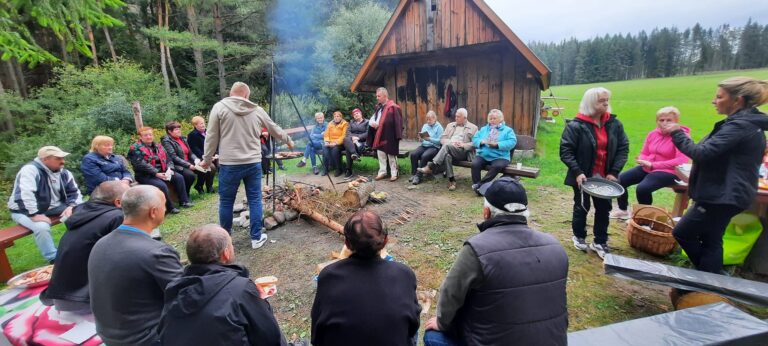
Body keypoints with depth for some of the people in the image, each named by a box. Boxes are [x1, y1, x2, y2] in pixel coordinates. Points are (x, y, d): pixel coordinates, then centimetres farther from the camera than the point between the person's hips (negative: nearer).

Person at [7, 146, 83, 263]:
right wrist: (34, 215, -37)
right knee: (42, 227, -35)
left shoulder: (64, 173, 1)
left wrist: (71, 206, -14)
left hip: (53, 207, 7)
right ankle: (54, 260, -22)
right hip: (25, 211, -7)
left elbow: (74, 192, 6)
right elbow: (23, 195, -33)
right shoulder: (30, 170, -23)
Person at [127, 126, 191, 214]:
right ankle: (170, 207, -18)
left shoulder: (158, 147, 15)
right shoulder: (135, 148, -6)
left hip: (161, 173, 7)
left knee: (179, 178, -10)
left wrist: (169, 169, -10)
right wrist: (157, 173, -25)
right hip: (145, 175, -7)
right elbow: (141, 165, -18)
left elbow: (168, 159, 12)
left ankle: (184, 201, -7)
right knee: (161, 185, -31)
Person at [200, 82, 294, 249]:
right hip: (253, 163, 2)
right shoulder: (257, 110, 6)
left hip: (229, 164, -2)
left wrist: (207, 159, 9)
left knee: (226, 201, 12)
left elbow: (212, 137, -2)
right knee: (255, 200, 9)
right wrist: (289, 141, 34)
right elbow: (275, 129, 18)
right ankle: (256, 238, 16)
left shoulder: (219, 107, -1)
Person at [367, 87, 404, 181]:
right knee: (380, 154, 12)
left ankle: (394, 174, 11)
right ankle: (382, 172, 23)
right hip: (379, 135, 7)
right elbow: (372, 118, 15)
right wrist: (373, 123, -9)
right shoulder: (378, 107, 12)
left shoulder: (393, 107, -11)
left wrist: (397, 135, -18)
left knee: (391, 155, 2)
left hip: (389, 136, -7)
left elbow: (397, 122, -13)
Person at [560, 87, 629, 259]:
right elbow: (565, 151, -16)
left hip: (605, 177, 4)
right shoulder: (576, 125, -15)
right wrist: (577, 172, -23)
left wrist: (614, 171, -8)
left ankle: (600, 242, 29)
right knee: (581, 207, 13)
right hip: (583, 177, -4)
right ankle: (579, 236, 35)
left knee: (604, 209, 12)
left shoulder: (614, 124, -1)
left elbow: (623, 148, 2)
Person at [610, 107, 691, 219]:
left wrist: (653, 165, -25)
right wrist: (643, 161, -12)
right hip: (647, 168, 7)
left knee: (642, 188, -31)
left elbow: (682, 161, -22)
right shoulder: (653, 134, 5)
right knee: (619, 179, -8)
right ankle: (623, 210, 13)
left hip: (667, 172, -7)